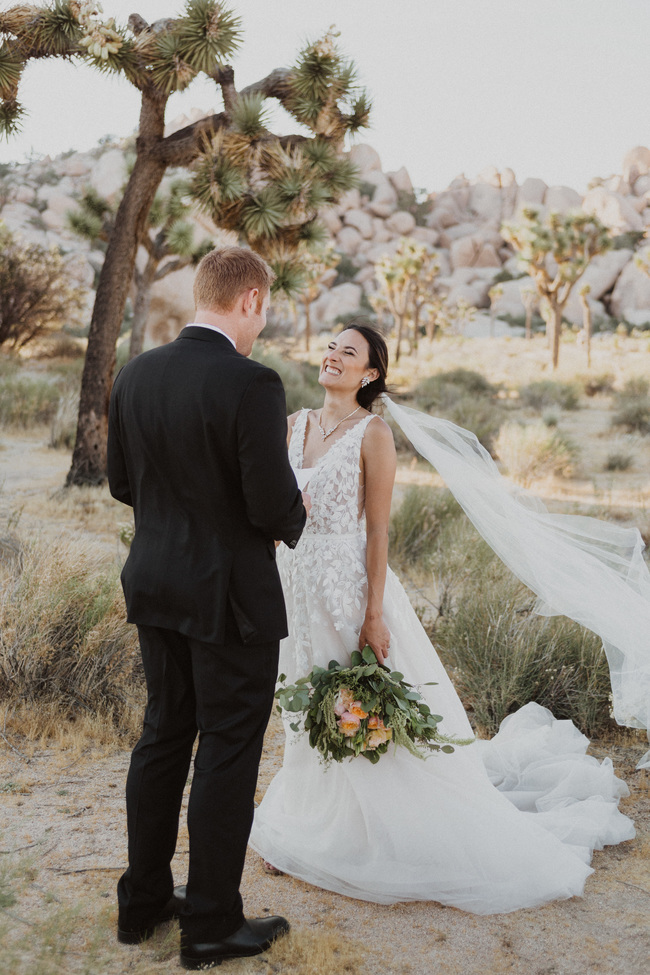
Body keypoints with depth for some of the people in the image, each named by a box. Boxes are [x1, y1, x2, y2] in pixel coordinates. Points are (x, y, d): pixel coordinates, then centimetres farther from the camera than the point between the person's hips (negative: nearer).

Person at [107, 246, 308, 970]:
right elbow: (273, 505, -21)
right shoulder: (252, 384, -19)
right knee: (228, 751, 6)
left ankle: (143, 901, 32)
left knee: (163, 735, 19)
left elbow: (121, 483, 10)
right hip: (230, 595, -7)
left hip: (155, 584, 7)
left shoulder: (135, 376, 2)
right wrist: (293, 519, 2)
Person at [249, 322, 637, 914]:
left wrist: (374, 613, -16)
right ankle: (311, 830, 35)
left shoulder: (373, 434, -10)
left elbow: (378, 528, -12)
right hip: (298, 581, 6)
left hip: (350, 581, -6)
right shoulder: (296, 425, 7)